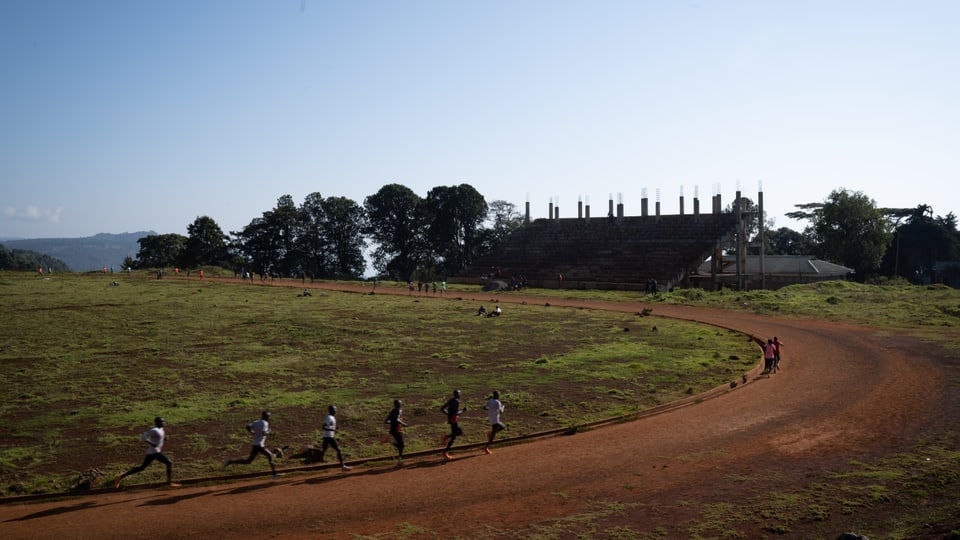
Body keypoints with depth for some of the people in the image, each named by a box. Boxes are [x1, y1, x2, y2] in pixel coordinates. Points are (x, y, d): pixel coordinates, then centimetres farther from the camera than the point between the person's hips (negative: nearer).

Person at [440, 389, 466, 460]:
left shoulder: (450, 400, 9)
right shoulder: (456, 401, -16)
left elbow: (442, 409, 11)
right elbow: (456, 413, -25)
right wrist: (463, 410, -9)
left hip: (450, 418, 9)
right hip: (454, 420, -9)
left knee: (460, 432, 22)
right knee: (454, 437, -1)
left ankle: (446, 437, 8)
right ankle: (445, 452, -1)